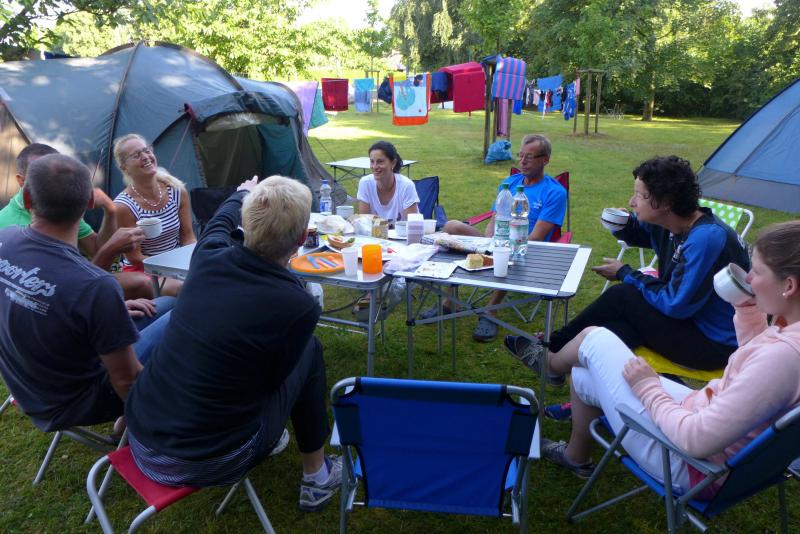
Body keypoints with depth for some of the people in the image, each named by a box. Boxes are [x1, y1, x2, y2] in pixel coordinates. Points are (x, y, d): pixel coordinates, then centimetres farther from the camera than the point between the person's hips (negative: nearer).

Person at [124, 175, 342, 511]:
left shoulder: (209, 256, -10)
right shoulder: (299, 306, -22)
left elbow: (222, 219, 16)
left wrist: (244, 193, 38)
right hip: (207, 465, -5)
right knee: (309, 351, 11)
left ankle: (267, 438, 47)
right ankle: (317, 476, 24)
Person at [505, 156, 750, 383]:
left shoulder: (707, 239, -28)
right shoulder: (669, 224, -1)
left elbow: (675, 305, -26)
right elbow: (635, 233, 21)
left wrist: (625, 274, -13)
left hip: (715, 345, -8)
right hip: (689, 319, 8)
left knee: (621, 296, -14)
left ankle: (552, 349, 1)